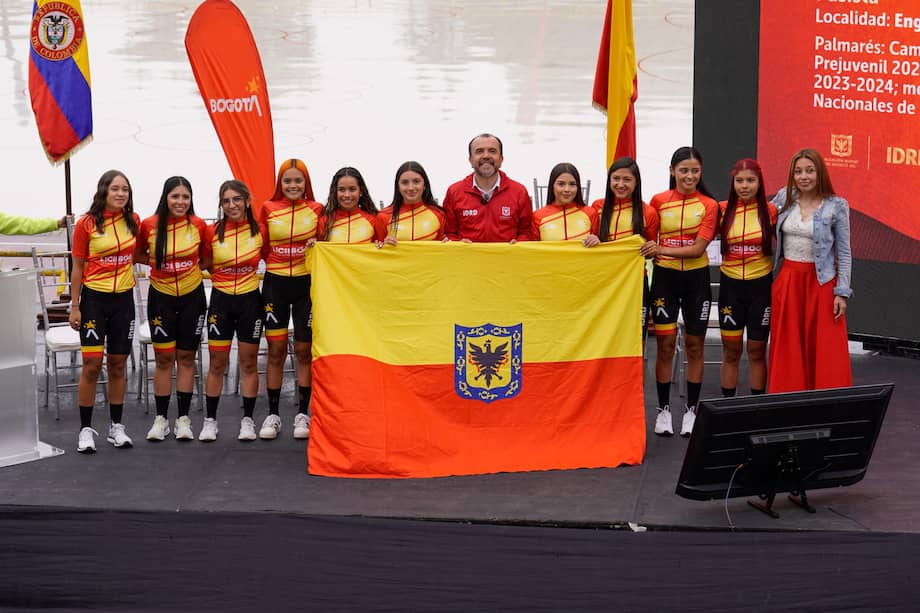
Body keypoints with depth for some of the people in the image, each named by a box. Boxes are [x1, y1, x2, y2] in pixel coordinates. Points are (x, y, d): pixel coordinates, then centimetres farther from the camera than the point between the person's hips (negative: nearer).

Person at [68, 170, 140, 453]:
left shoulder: (133, 221, 4)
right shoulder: (86, 224, -7)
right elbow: (78, 267, -3)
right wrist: (75, 307, -5)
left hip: (123, 299, 3)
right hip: (94, 299, -3)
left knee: (117, 365, 9)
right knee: (92, 364, -7)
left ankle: (116, 426, 18)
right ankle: (86, 429, 1)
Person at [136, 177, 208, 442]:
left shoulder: (199, 225, -7)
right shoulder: (149, 226, -9)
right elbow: (137, 255, 6)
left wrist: (193, 266, -5)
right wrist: (158, 262, -5)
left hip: (192, 296, 1)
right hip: (161, 297, 0)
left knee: (186, 357, 6)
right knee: (164, 358, 2)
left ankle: (183, 418, 12)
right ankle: (160, 418, 10)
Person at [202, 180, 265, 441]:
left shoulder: (259, 231, -3)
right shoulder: (212, 232, -3)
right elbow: (205, 263, 8)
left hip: (250, 299, 0)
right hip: (221, 299, 0)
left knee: (249, 362, 5)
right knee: (216, 363, 2)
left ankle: (247, 420, 13)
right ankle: (210, 420, 11)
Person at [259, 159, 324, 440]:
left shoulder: (316, 210, 0)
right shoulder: (268, 209, 2)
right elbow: (262, 249, 7)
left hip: (306, 283, 0)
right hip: (275, 283, 1)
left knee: (304, 349, 4)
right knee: (276, 349, 2)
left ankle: (303, 413, 12)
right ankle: (273, 414, 10)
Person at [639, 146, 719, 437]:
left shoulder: (709, 205, -5)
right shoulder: (658, 201, -1)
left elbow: (698, 248, -15)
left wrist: (662, 249, -24)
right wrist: (651, 255, -3)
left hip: (696, 278, 0)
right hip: (665, 276, 0)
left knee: (694, 345, 6)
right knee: (665, 343, 0)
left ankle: (691, 410, 14)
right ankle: (663, 409, 8)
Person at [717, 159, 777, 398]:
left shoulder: (771, 212, -4)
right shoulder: (723, 210, -1)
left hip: (761, 286, -1)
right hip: (730, 285, 1)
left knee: (757, 351, 6)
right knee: (731, 351, 7)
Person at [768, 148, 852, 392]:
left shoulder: (836, 206, -5)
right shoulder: (783, 198, 3)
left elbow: (844, 253, -3)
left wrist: (842, 292, -7)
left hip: (821, 281, -3)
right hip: (787, 280, 3)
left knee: (825, 351, -2)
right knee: (788, 349, 6)